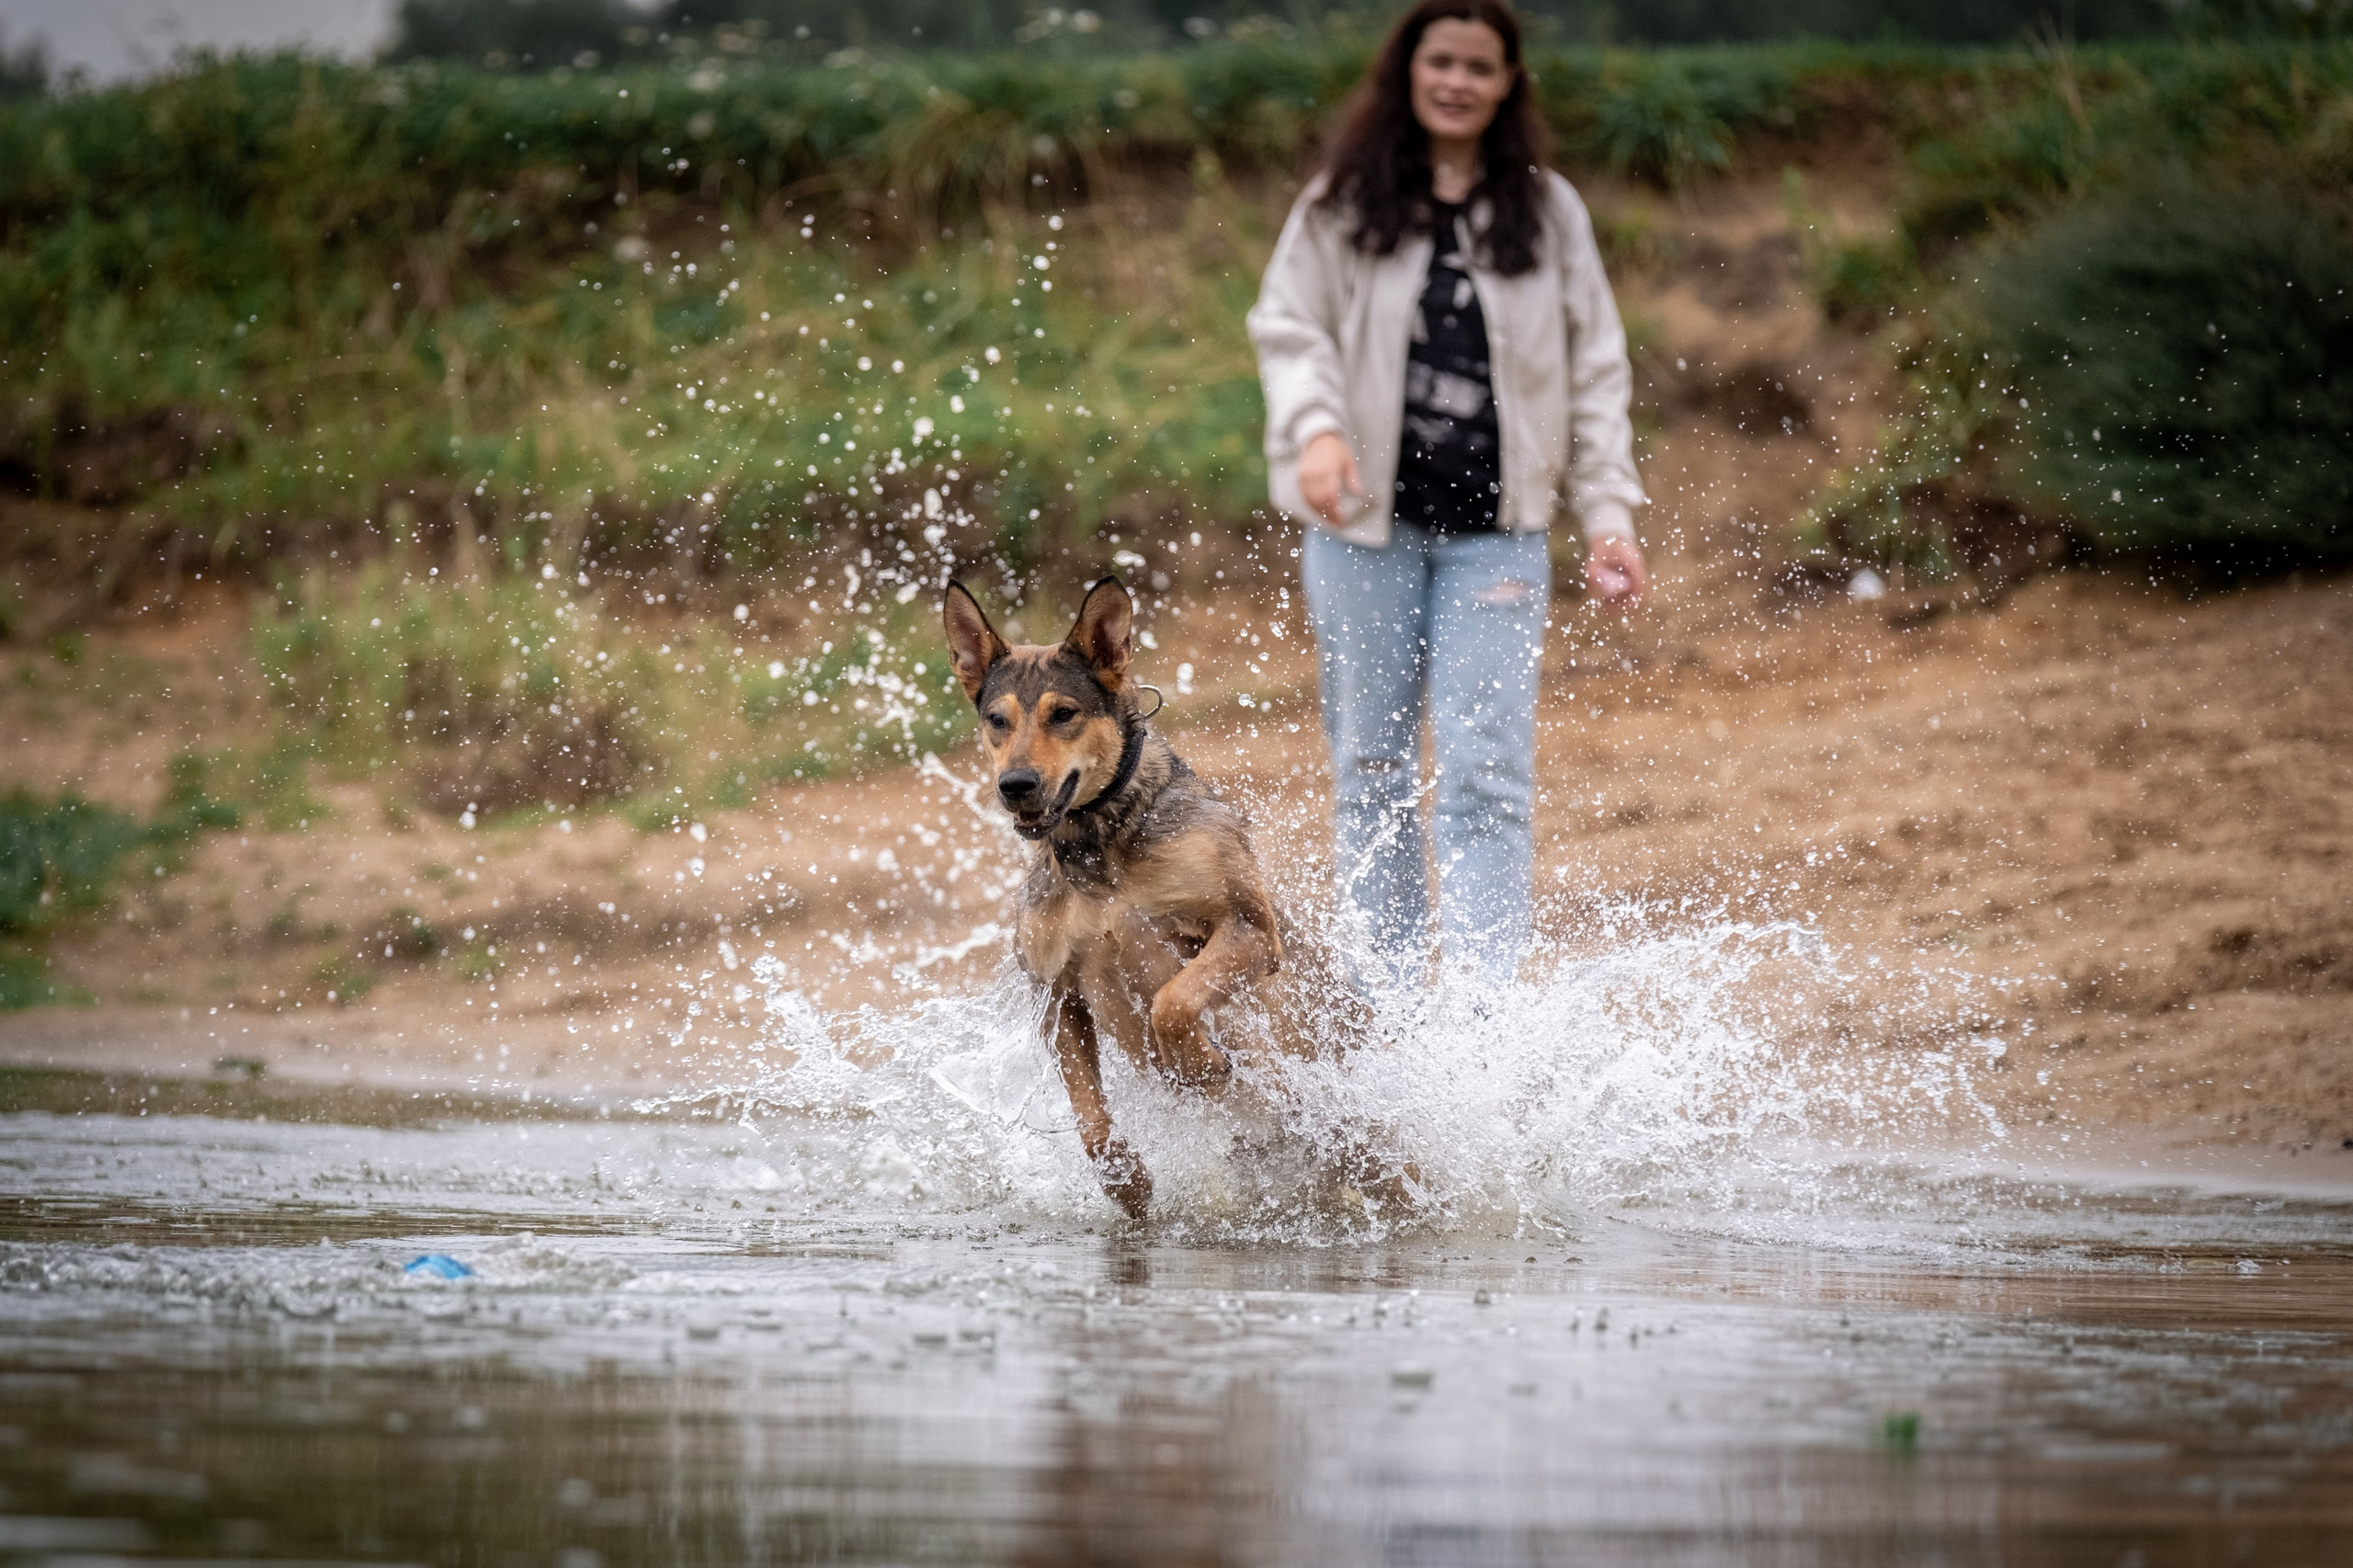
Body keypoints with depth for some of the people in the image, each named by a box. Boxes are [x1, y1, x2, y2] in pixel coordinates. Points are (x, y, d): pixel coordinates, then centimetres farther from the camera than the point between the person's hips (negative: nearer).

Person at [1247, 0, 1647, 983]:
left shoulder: (1549, 212, 7)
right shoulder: (1343, 204, 4)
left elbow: (1594, 371, 9)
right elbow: (1287, 328, 3)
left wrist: (1608, 512, 1)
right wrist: (1315, 428, -16)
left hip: (1496, 532, 0)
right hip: (1366, 525, 0)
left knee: (1487, 777, -10)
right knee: (1371, 771, 6)